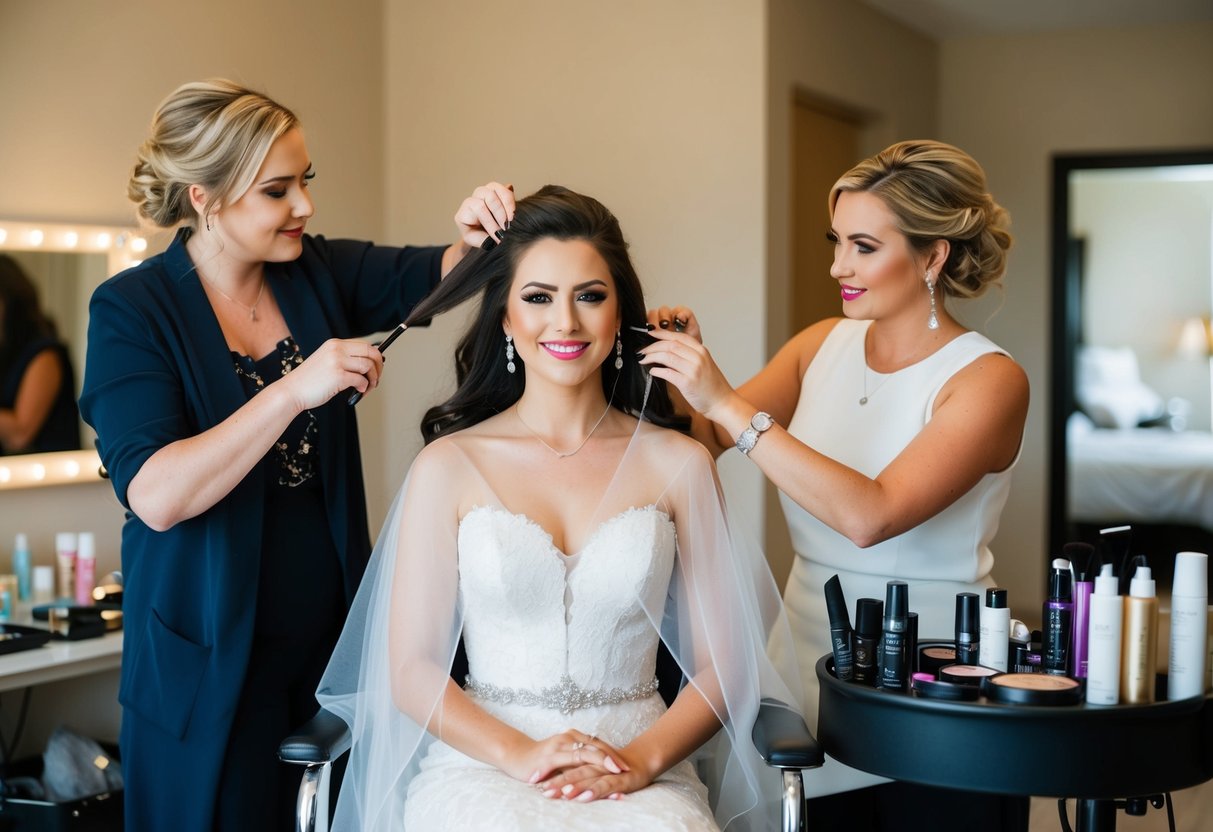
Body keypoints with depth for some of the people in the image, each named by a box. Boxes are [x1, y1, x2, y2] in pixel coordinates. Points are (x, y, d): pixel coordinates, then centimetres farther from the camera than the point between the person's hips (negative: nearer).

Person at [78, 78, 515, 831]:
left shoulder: (318, 273, 3)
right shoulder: (132, 310, -11)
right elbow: (156, 496, -22)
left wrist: (479, 234, -25)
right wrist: (294, 390, -29)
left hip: (332, 628, 5)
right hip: (212, 657, -4)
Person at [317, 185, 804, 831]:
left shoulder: (678, 463, 5)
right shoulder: (449, 465, 3)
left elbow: (722, 665, 5)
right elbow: (411, 668, 1)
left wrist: (642, 759, -11)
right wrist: (521, 753, -13)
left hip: (640, 772, 1)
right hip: (481, 764, -1)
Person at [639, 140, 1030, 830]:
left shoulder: (989, 381, -13)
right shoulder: (824, 345, 4)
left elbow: (871, 515, -27)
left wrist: (728, 403, -27)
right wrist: (679, 376, -16)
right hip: (810, 660, 5)